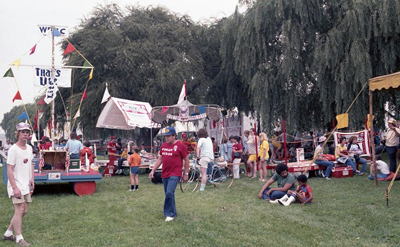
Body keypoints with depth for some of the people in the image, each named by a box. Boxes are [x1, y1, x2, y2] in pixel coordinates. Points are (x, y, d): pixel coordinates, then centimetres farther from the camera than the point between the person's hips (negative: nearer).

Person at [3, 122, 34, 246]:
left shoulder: (29, 148, 9)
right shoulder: (13, 149, -13)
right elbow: (9, 170, -16)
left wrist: (32, 179, 8)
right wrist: (15, 187, -21)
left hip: (26, 185, 8)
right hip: (16, 185, -8)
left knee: (24, 211, 11)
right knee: (19, 210, -10)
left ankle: (8, 233, 24)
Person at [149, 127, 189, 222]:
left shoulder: (180, 145, -6)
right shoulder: (163, 145, 11)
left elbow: (186, 159, -1)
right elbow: (160, 159, 17)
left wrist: (186, 174, -1)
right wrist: (153, 170, 11)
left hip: (175, 174, -6)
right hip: (164, 174, 7)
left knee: (169, 193, -17)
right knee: (168, 194, 12)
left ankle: (170, 214, -5)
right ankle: (173, 213, 27)